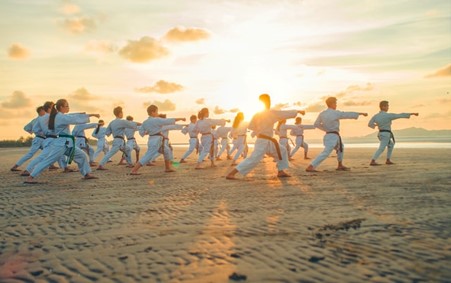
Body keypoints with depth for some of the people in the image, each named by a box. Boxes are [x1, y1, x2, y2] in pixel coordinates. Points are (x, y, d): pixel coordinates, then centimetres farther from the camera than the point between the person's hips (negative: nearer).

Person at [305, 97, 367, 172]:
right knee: (326, 153, -14)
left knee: (340, 148, 29)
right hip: (333, 136, -9)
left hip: (329, 135, 9)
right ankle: (310, 167, -22)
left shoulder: (322, 114, 4)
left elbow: (316, 124, 7)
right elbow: (349, 114, -5)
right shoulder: (336, 113, -12)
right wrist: (361, 113, 7)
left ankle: (340, 166, 36)